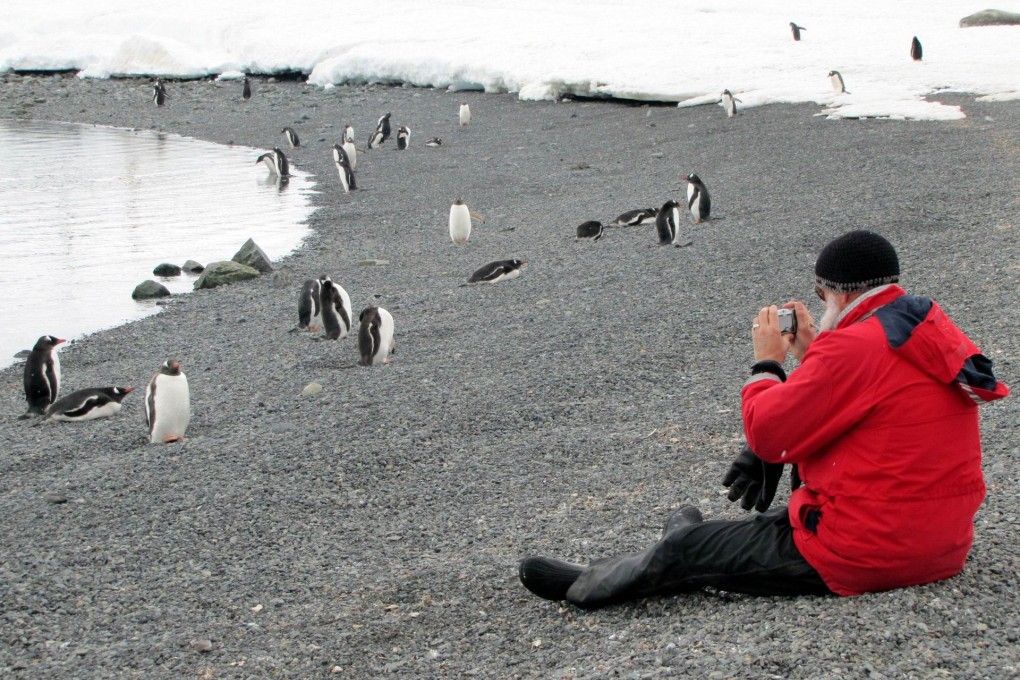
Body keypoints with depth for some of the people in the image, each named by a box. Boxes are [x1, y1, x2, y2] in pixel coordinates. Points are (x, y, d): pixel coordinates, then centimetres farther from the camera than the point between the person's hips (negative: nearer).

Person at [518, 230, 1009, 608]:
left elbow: (768, 432, -16)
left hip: (864, 555, -9)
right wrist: (812, 355, 14)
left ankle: (587, 586, 24)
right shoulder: (931, 328, 9)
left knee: (683, 552, 5)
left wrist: (767, 362, 0)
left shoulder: (855, 346, -20)